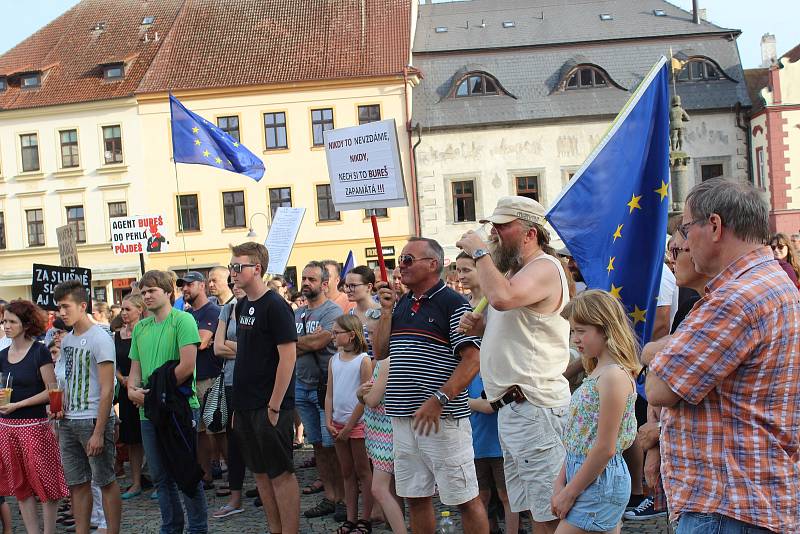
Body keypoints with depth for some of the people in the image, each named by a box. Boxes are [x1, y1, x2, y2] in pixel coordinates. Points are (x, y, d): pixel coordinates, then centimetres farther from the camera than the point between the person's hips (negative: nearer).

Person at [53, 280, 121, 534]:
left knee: (106, 481, 3)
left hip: (94, 420, -7)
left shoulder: (100, 338, -12)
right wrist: (60, 406, 3)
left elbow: (107, 390, -15)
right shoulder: (66, 340, 11)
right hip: (68, 422, 7)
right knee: (77, 484, 13)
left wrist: (98, 432, -18)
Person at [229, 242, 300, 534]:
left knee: (281, 473, 0)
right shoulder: (242, 305, 11)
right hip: (245, 405, 8)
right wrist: (238, 402, 14)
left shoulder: (275, 305, -13)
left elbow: (288, 356, -17)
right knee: (261, 472, 15)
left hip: (269, 406, -8)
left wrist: (274, 406, -18)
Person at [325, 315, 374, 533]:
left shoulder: (363, 360, -12)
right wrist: (329, 421, -2)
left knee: (363, 472, 4)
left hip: (358, 423, -6)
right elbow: (329, 394, 8)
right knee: (347, 473, 13)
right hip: (338, 424, 6)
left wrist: (349, 426, -13)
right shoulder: (334, 360, 7)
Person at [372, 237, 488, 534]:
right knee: (415, 498, 15)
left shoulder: (453, 303, -8)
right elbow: (380, 352, 15)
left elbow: (472, 361, -14)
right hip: (402, 418, 7)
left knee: (464, 499, 2)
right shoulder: (401, 304, 13)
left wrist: (438, 400, -22)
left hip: (443, 417, -7)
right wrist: (386, 311, 2)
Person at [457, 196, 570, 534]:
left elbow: (502, 298, -34)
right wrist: (479, 326, 7)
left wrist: (479, 252, -18)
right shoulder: (513, 272, 18)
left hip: (533, 407, -10)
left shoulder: (544, 267, -13)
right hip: (512, 407, 10)